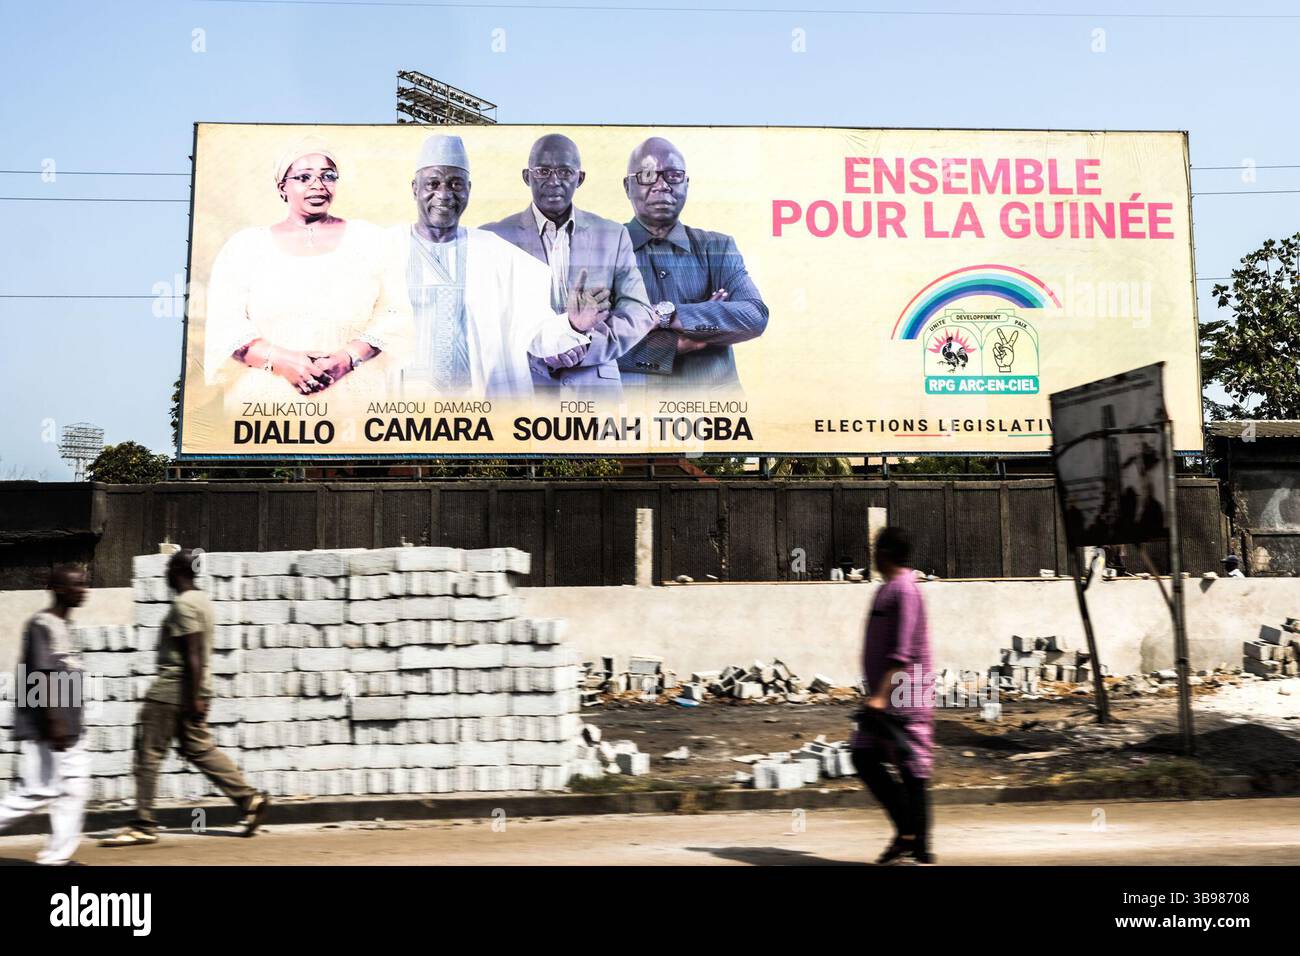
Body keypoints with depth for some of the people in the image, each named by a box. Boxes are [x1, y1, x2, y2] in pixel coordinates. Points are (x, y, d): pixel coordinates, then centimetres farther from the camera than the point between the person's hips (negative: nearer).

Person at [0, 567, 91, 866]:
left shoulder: (62, 626, 14)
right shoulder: (41, 624, -13)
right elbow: (42, 675, -20)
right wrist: (53, 723, -24)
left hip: (67, 730, 9)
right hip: (44, 729, -9)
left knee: (75, 789, 8)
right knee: (37, 793, -6)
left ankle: (56, 857, 13)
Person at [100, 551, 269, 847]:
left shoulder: (184, 604, -16)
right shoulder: (200, 599, 14)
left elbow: (193, 654, -22)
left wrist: (195, 697, -23)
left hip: (172, 690, -10)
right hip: (189, 691, 10)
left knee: (148, 753, 0)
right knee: (199, 749, 12)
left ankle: (144, 826, 7)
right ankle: (249, 799, 7)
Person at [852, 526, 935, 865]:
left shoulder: (904, 590, -14)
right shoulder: (889, 589, 16)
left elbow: (902, 653, -21)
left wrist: (881, 695, -24)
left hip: (902, 698, -9)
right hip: (885, 698, 9)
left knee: (912, 768, -2)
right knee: (864, 758, 8)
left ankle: (919, 848, 6)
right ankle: (906, 831, 13)